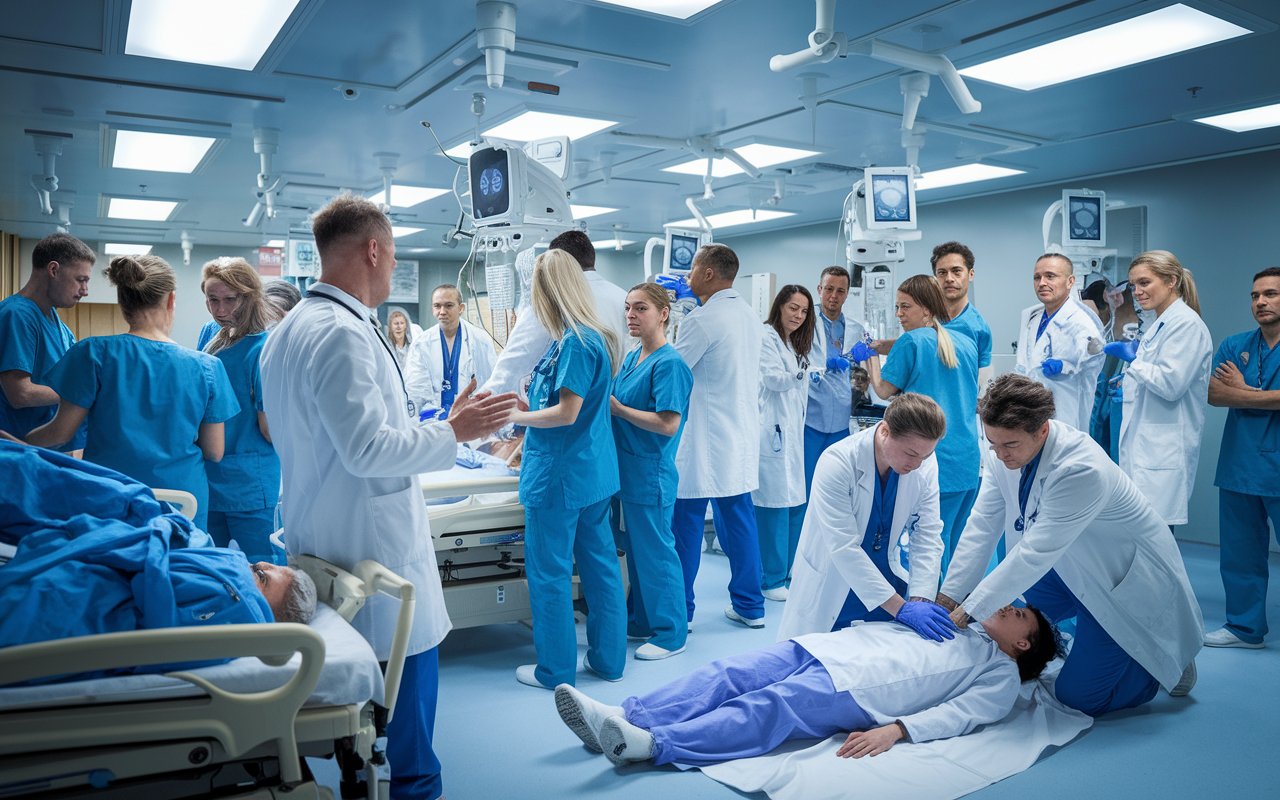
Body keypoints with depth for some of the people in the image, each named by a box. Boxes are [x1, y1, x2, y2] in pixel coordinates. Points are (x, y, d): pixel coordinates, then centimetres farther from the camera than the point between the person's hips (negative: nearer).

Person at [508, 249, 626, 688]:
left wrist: (515, 416, -10)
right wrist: (533, 399, 19)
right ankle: (608, 659, 27)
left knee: (549, 573, 4)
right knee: (600, 563, 15)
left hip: (560, 475, -9)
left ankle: (555, 669, 17)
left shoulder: (575, 342, -19)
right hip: (595, 470, 10)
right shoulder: (594, 337, 9)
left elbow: (567, 413, -20)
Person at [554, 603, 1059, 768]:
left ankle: (649, 745, -42)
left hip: (854, 688, -6)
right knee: (726, 675, -15)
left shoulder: (1002, 675, 15)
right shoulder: (959, 624, 34)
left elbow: (960, 712, -3)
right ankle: (622, 719, -25)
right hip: (825, 648, 6)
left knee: (766, 709, -28)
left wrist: (896, 729, -17)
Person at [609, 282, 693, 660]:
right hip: (628, 470, 9)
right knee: (635, 550, 18)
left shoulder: (669, 363, -16)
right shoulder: (632, 358, 11)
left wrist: (617, 408, -18)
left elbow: (668, 424, -23)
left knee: (656, 551, 2)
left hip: (651, 474, -9)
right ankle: (641, 621, 33)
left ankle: (670, 634, 16)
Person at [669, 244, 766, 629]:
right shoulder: (750, 315, 11)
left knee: (686, 524, 2)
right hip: (741, 436, 8)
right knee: (739, 520, 14)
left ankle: (679, 611, 11)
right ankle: (749, 605, 21)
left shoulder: (702, 320, -15)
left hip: (702, 442, -8)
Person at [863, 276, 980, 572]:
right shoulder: (967, 343, 11)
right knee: (958, 541, 14)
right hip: (967, 457, 7)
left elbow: (884, 390, -3)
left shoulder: (911, 341, -9)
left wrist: (871, 357, 12)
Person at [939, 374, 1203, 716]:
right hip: (1069, 567, 7)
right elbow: (982, 527, -9)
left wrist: (969, 610, -30)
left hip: (1128, 579, -7)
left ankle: (1168, 661, 18)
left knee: (1077, 697, -5)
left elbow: (1035, 553, -35)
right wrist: (948, 597, -11)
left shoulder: (1082, 470, -37)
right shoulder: (1003, 451, -14)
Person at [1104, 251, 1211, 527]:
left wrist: (1133, 359, -9)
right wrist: (1130, 381, 18)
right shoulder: (1162, 323, 19)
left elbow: (1171, 384, -19)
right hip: (1145, 445, 10)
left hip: (1164, 450, -10)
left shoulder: (1186, 323, -10)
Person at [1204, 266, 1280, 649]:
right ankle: (1245, 626, 24)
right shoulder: (1234, 345, 11)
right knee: (1239, 552, 11)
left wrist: (1242, 392, -6)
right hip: (1239, 467, 5)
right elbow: (1213, 393, -2)